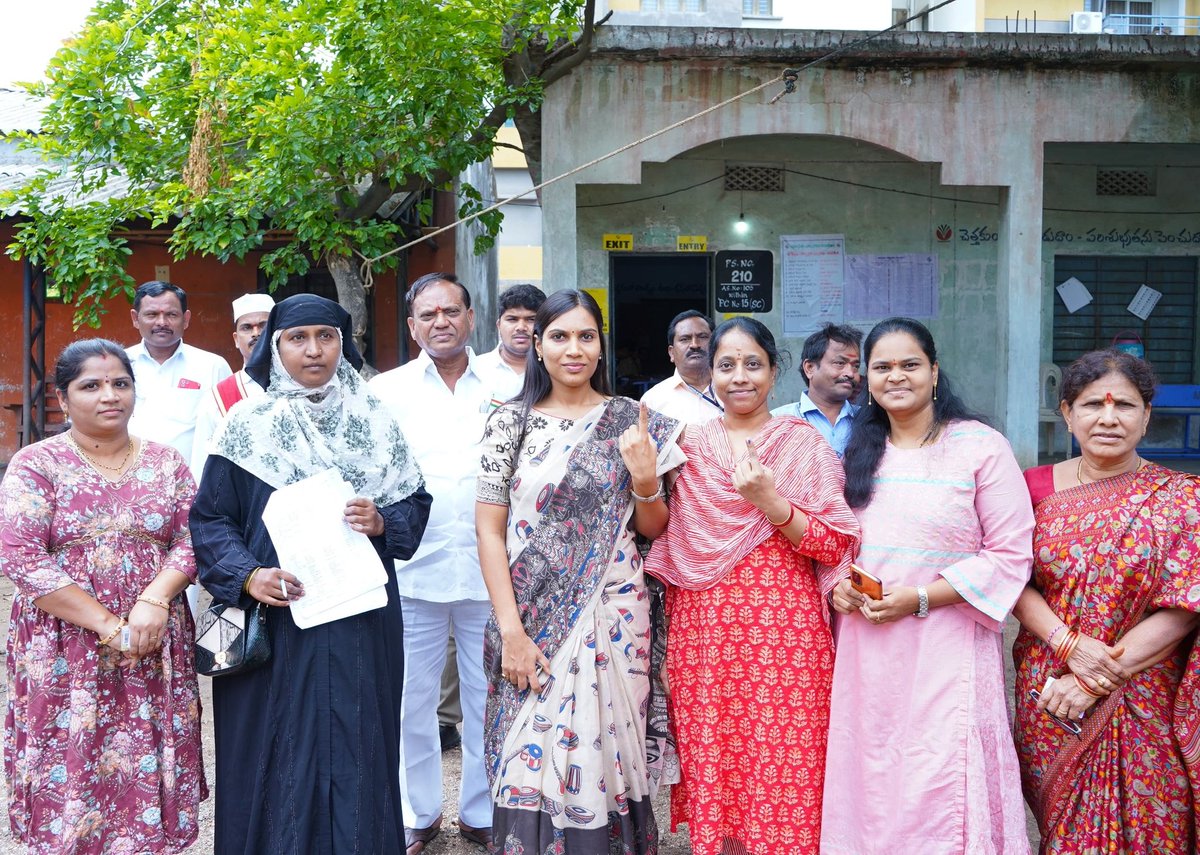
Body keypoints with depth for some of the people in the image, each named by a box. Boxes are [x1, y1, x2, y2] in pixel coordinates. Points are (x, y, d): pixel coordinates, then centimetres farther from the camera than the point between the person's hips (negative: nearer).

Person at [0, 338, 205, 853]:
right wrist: (110, 627, -14)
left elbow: (190, 540, 3)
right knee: (71, 778, 0)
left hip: (156, 651, 3)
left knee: (148, 777, 4)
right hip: (65, 653, -2)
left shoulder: (166, 463, 9)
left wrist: (155, 600, -16)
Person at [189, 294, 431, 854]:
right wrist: (247, 576, -17)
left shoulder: (373, 420, 6)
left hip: (360, 623, 2)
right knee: (280, 752, 3)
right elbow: (209, 518, -1)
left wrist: (382, 522, -12)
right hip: (276, 619, -1)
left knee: (356, 750, 5)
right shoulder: (247, 425, 0)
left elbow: (415, 501, 9)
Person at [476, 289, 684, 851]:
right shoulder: (511, 422, 0)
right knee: (532, 757, 4)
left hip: (612, 614, 1)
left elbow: (653, 529, 8)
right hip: (534, 618, 0)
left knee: (602, 749, 6)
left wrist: (645, 477, -13)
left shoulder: (631, 422, 3)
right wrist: (511, 631, -11)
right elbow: (489, 531, -3)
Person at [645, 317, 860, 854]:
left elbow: (836, 545, -4)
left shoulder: (803, 442, 1)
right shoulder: (689, 446, 9)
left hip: (784, 634, -2)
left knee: (782, 777, -1)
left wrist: (769, 501, -18)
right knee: (713, 773, 6)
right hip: (701, 633, 3)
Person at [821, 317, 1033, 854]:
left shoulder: (981, 447, -5)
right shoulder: (858, 452, 13)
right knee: (870, 782, 9)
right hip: (865, 648, 5)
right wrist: (836, 586, -2)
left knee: (940, 789, -4)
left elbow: (1010, 555, -8)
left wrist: (919, 598, -16)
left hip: (945, 648, -5)